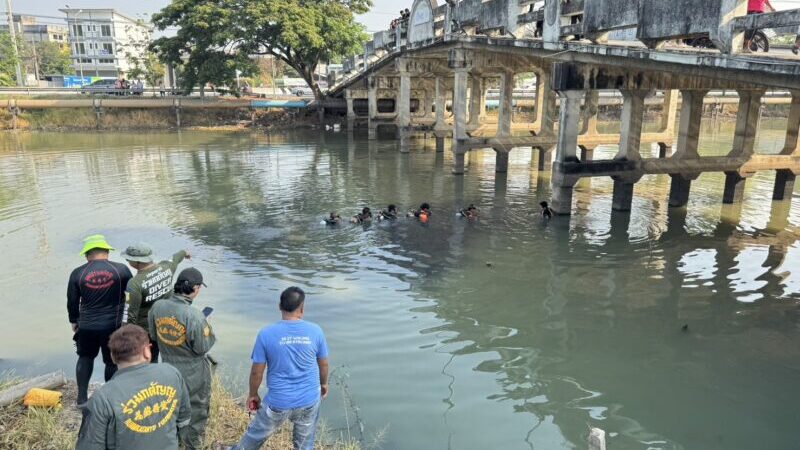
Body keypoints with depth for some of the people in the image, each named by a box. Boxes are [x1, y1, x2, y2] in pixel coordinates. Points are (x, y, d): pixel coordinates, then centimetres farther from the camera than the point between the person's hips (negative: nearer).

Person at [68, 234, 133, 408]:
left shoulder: (77, 273, -4)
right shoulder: (121, 269, -9)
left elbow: (72, 302, 5)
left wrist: (74, 321, 22)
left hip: (86, 326, 2)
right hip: (113, 326, -2)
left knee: (85, 357, 24)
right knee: (112, 361, 13)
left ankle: (82, 397, 25)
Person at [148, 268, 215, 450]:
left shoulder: (157, 307, -14)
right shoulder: (195, 316, -33)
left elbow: (153, 336, 1)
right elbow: (202, 347, -21)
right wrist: (207, 329, -6)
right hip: (194, 374, -6)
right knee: (196, 411, 17)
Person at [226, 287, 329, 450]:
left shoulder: (266, 334, -16)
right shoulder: (315, 331, -12)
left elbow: (257, 371, -8)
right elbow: (323, 364, 2)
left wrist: (253, 394, 10)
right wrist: (324, 383, 21)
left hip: (278, 402, -1)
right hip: (309, 400, 1)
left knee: (255, 435, 25)